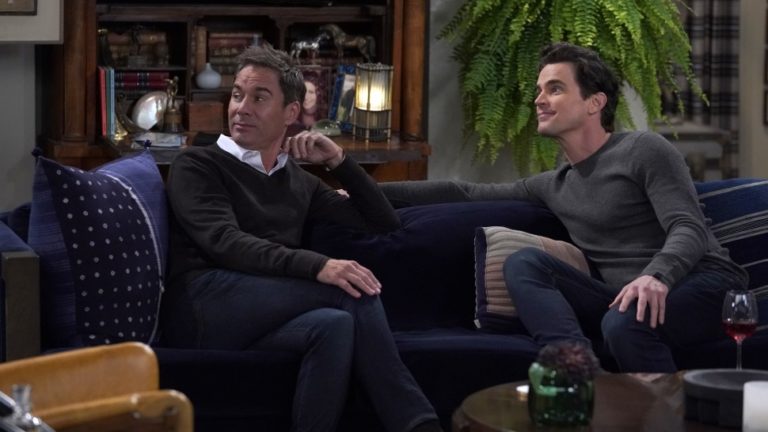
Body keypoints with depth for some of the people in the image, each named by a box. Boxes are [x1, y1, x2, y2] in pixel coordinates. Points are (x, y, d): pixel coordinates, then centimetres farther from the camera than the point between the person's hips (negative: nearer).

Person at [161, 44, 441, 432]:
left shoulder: (300, 182, 27)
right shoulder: (197, 166, 9)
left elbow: (384, 223, 27)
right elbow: (225, 243, -10)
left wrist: (338, 161, 13)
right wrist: (316, 265, -24)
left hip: (261, 319, 5)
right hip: (203, 307, -5)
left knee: (336, 325, -32)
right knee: (353, 292, -24)